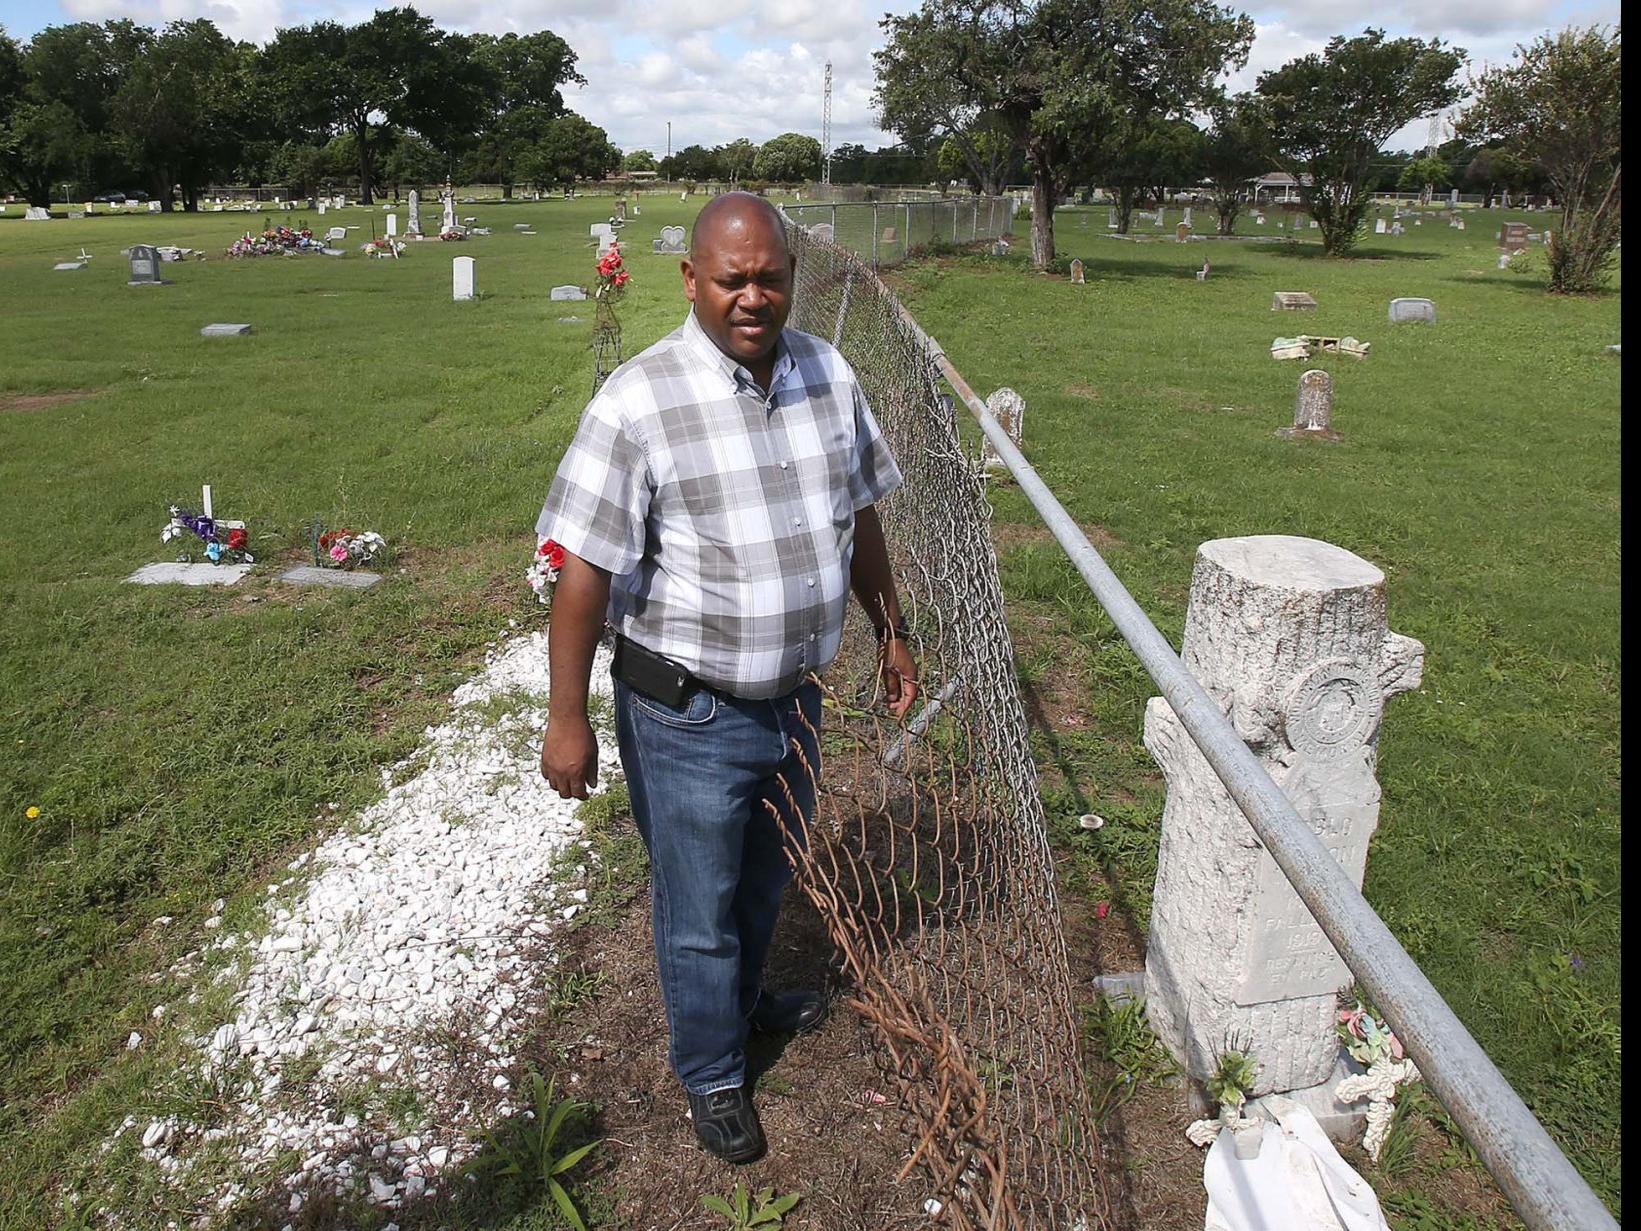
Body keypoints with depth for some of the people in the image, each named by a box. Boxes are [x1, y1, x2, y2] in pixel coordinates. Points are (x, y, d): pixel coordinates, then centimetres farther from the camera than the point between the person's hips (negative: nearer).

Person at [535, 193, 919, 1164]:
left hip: (795, 693, 6)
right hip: (688, 711, -5)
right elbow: (585, 570, -18)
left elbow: (860, 516, 11)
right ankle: (713, 1075, 39)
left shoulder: (830, 377, -2)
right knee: (700, 907, 13)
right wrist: (567, 721, -16)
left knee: (769, 875, 27)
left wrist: (891, 631, 14)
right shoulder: (640, 402, -19)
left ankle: (745, 998, 56)